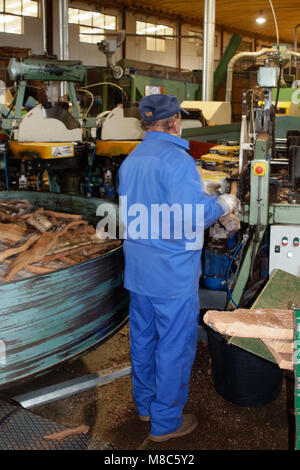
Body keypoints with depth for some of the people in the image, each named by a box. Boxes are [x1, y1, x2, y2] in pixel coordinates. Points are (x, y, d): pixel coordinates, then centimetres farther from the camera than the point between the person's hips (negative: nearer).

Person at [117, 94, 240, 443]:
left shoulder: (130, 161, 9)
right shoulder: (176, 158, -19)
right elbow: (192, 218, -27)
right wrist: (223, 205, -8)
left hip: (138, 269, 9)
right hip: (172, 273, -8)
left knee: (142, 338, 19)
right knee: (174, 346, 5)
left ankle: (144, 404, 36)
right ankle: (166, 421, 19)